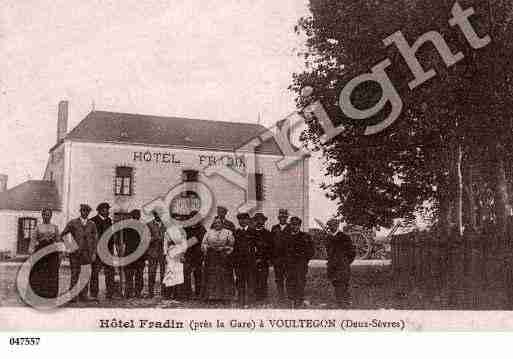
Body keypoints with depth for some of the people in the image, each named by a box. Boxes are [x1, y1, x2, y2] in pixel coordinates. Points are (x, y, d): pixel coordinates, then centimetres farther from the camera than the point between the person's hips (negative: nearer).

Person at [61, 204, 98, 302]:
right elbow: (62, 234, 3)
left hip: (87, 252, 2)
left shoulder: (92, 224, 11)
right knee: (74, 274, -5)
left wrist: (94, 253, 2)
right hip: (75, 251, -2)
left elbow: (95, 239, 10)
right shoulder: (73, 223, 6)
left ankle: (83, 295, 3)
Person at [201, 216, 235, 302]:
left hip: (224, 257, -1)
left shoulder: (228, 232, 9)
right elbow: (204, 244, 10)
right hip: (211, 258, 1)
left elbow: (231, 245, 2)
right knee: (211, 277, -2)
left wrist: (223, 248, -10)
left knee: (224, 276, -4)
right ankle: (211, 295, 1)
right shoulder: (209, 232, 14)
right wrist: (210, 247, -7)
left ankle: (224, 295, 0)